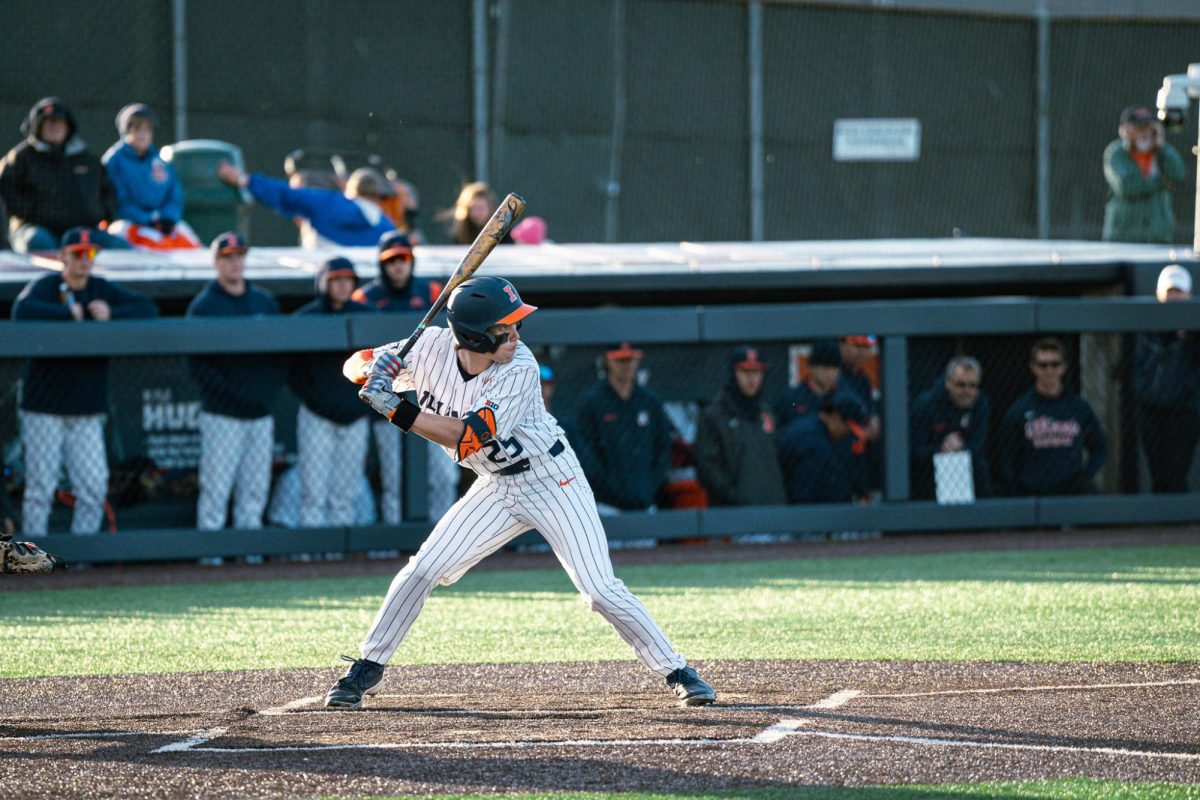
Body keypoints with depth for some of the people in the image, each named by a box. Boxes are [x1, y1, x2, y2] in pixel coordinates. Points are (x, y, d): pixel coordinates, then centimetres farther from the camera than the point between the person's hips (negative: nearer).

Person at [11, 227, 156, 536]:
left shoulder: (103, 290, 10)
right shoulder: (44, 287, -5)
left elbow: (148, 309, 3)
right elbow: (22, 311, -27)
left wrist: (111, 314, -12)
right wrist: (69, 312, -19)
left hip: (88, 409, 4)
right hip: (44, 407, -4)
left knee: (93, 488, 0)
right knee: (40, 488, -5)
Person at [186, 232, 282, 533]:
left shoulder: (265, 302, 14)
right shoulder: (204, 305, -2)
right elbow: (197, 364, -7)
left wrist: (271, 386, 2)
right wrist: (230, 392, -16)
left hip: (261, 414, 5)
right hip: (222, 415, -5)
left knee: (255, 492, 6)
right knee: (215, 490, -7)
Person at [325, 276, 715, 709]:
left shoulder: (519, 369, -26)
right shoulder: (432, 347, -14)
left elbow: (469, 438, -31)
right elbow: (357, 364, -4)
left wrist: (398, 411, -37)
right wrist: (373, 369, -29)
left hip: (553, 483, -4)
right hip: (497, 490, 4)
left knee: (600, 590, -11)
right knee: (422, 570, -5)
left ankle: (675, 671, 0)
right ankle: (367, 668, 10)